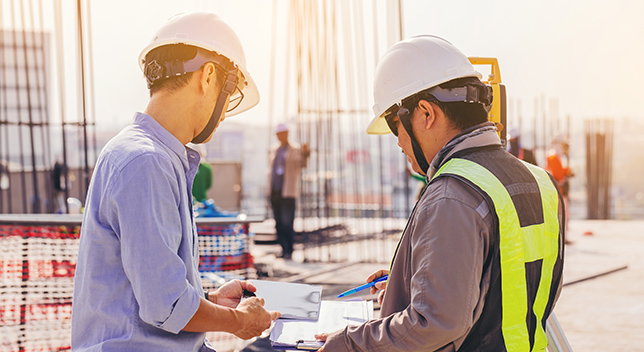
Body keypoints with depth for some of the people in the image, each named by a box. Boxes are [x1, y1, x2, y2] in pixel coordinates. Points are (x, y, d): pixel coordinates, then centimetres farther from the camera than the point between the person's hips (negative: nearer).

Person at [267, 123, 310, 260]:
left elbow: (303, 163, -20)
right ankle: (284, 249, 14)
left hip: (288, 192, -6)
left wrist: (305, 153, -41)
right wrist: (270, 189, 13)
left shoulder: (295, 150, -1)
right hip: (274, 192, 6)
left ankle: (289, 251, -4)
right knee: (279, 224, 7)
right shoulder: (274, 151, 16)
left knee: (287, 223, -11)